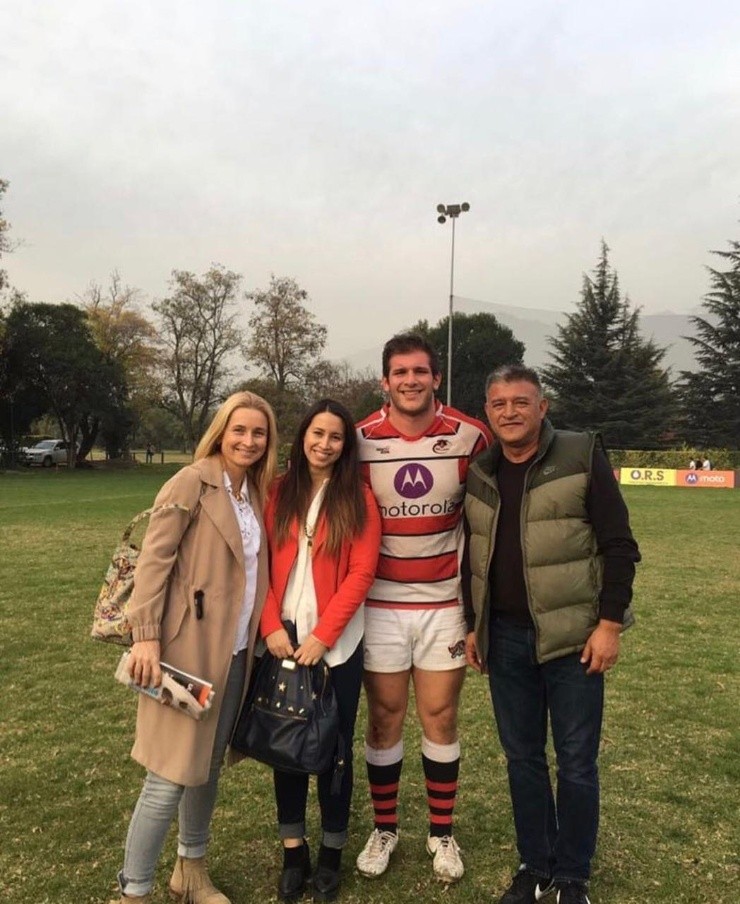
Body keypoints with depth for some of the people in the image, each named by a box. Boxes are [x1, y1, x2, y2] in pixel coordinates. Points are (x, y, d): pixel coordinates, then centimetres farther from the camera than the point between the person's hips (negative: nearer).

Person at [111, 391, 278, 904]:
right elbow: (154, 560, -15)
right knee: (171, 776, -1)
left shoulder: (257, 492, 10)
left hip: (235, 652, 7)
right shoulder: (192, 483, -11)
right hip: (188, 648, -7)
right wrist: (146, 635, -20)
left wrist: (264, 633, 7)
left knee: (209, 765, 18)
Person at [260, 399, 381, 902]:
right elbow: (261, 565, 2)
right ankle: (294, 851, 28)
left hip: (338, 641, -2)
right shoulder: (278, 493, 4)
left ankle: (331, 854, 26)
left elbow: (362, 572, -9)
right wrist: (271, 626, -9)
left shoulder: (359, 497, -4)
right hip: (283, 636, 3)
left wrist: (323, 635, -14)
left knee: (335, 746, 8)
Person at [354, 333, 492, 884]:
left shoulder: (470, 436, -5)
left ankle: (443, 833, 29)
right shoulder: (360, 439, -6)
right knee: (384, 719, 10)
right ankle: (385, 829, 30)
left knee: (441, 719, 9)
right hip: (380, 605, 0)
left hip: (446, 603, 0)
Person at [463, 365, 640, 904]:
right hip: (504, 638, 4)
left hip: (572, 635, -4)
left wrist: (609, 623, -12)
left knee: (576, 762, 8)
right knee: (522, 757, 14)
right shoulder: (478, 473, 6)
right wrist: (472, 625, 12)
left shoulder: (582, 456, -7)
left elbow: (618, 545, -8)